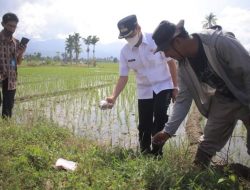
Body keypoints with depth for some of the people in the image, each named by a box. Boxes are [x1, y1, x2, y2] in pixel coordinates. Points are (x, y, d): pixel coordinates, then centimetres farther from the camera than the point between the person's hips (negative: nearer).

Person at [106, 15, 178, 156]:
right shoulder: (125, 51, -8)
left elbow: (171, 62, -9)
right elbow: (123, 77, -6)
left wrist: (175, 87, -8)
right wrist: (114, 96, -20)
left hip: (163, 86, -3)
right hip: (144, 90, 3)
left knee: (160, 119, -19)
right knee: (144, 125, 5)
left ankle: (157, 152, -5)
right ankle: (145, 152, 26)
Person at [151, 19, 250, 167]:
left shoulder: (220, 42, -29)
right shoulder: (184, 66, -9)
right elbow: (183, 100, -3)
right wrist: (168, 130, -7)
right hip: (223, 99, 5)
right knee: (208, 143, 7)